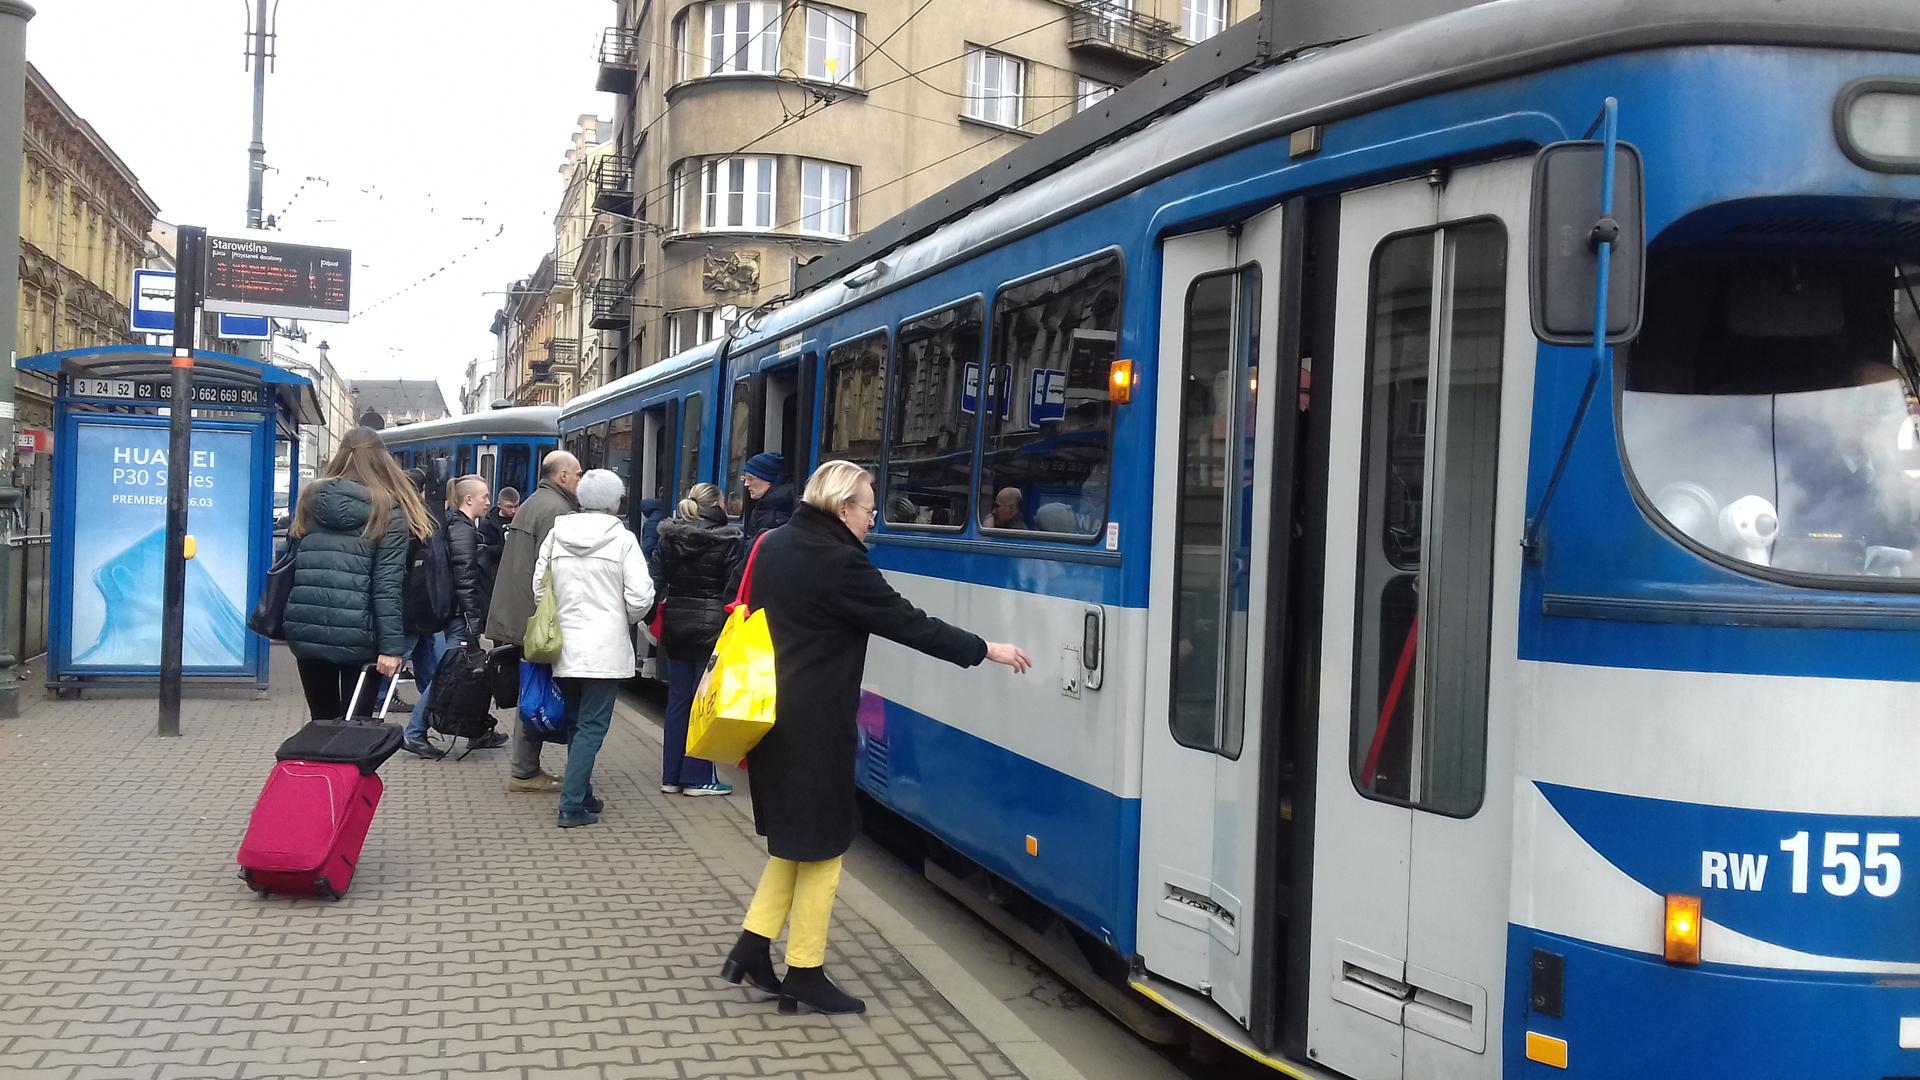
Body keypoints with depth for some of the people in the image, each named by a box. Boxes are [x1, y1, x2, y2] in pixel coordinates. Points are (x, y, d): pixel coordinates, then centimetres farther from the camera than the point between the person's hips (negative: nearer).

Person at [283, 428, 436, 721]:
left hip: (306, 629, 4)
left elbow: (290, 562, 11)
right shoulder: (387, 508, -4)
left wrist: (287, 623, 16)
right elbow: (387, 584, -10)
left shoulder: (311, 498, 9)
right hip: (358, 636, -4)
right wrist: (391, 645, -11)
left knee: (322, 724, 15)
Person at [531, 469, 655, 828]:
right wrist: (625, 619, 9)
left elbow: (538, 586, 6)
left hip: (565, 646, 5)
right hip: (605, 648, -5)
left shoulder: (556, 533, 3)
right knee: (592, 727, -2)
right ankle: (572, 805, -7)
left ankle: (582, 795, 24)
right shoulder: (622, 539, -9)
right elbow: (640, 597, -12)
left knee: (578, 723, 17)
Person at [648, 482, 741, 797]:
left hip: (676, 625, 5)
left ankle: (671, 776, 15)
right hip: (711, 626, -5)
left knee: (677, 699, 11)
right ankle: (698, 777, 3)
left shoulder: (669, 537, 6)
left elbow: (655, 578, 3)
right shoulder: (727, 539, -9)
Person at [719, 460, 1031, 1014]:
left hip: (771, 715, 9)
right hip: (815, 725, -9)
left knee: (795, 837, 20)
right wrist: (986, 650, -10)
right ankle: (805, 975, 12)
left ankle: (752, 947, 17)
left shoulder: (774, 546, 8)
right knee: (822, 844, 4)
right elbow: (905, 622, -17)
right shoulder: (839, 562, -19)